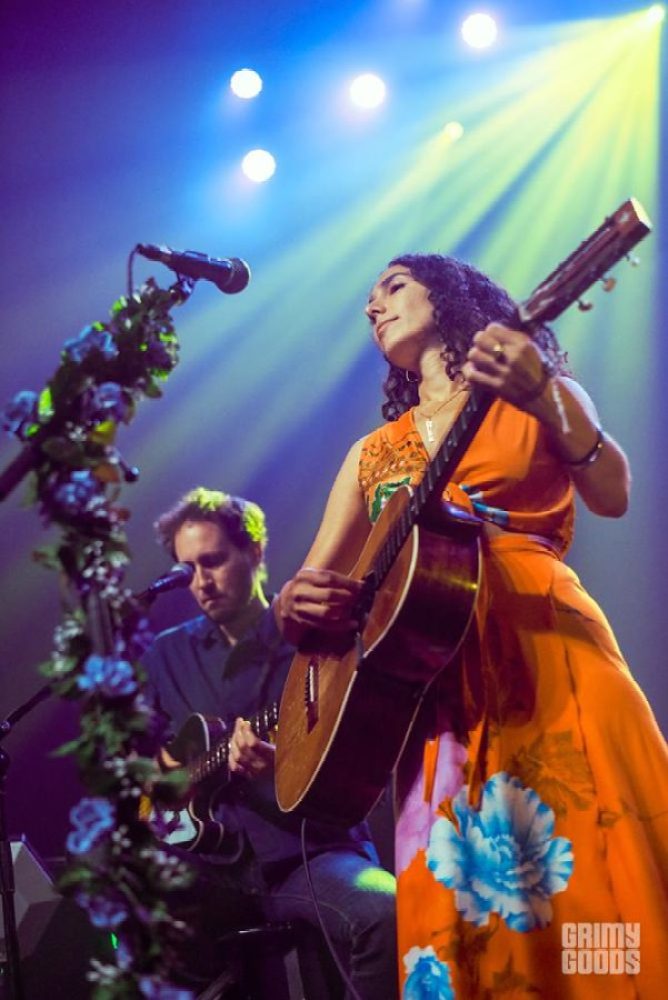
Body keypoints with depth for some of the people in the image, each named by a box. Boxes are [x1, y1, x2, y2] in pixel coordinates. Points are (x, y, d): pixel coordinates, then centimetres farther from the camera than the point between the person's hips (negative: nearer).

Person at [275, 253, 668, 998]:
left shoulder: (535, 394, 12)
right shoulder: (372, 453, 22)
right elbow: (307, 588, 17)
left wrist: (545, 403, -22)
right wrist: (295, 605, -7)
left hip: (544, 649, -3)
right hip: (429, 673, 4)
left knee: (591, 873, -16)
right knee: (459, 907, -5)